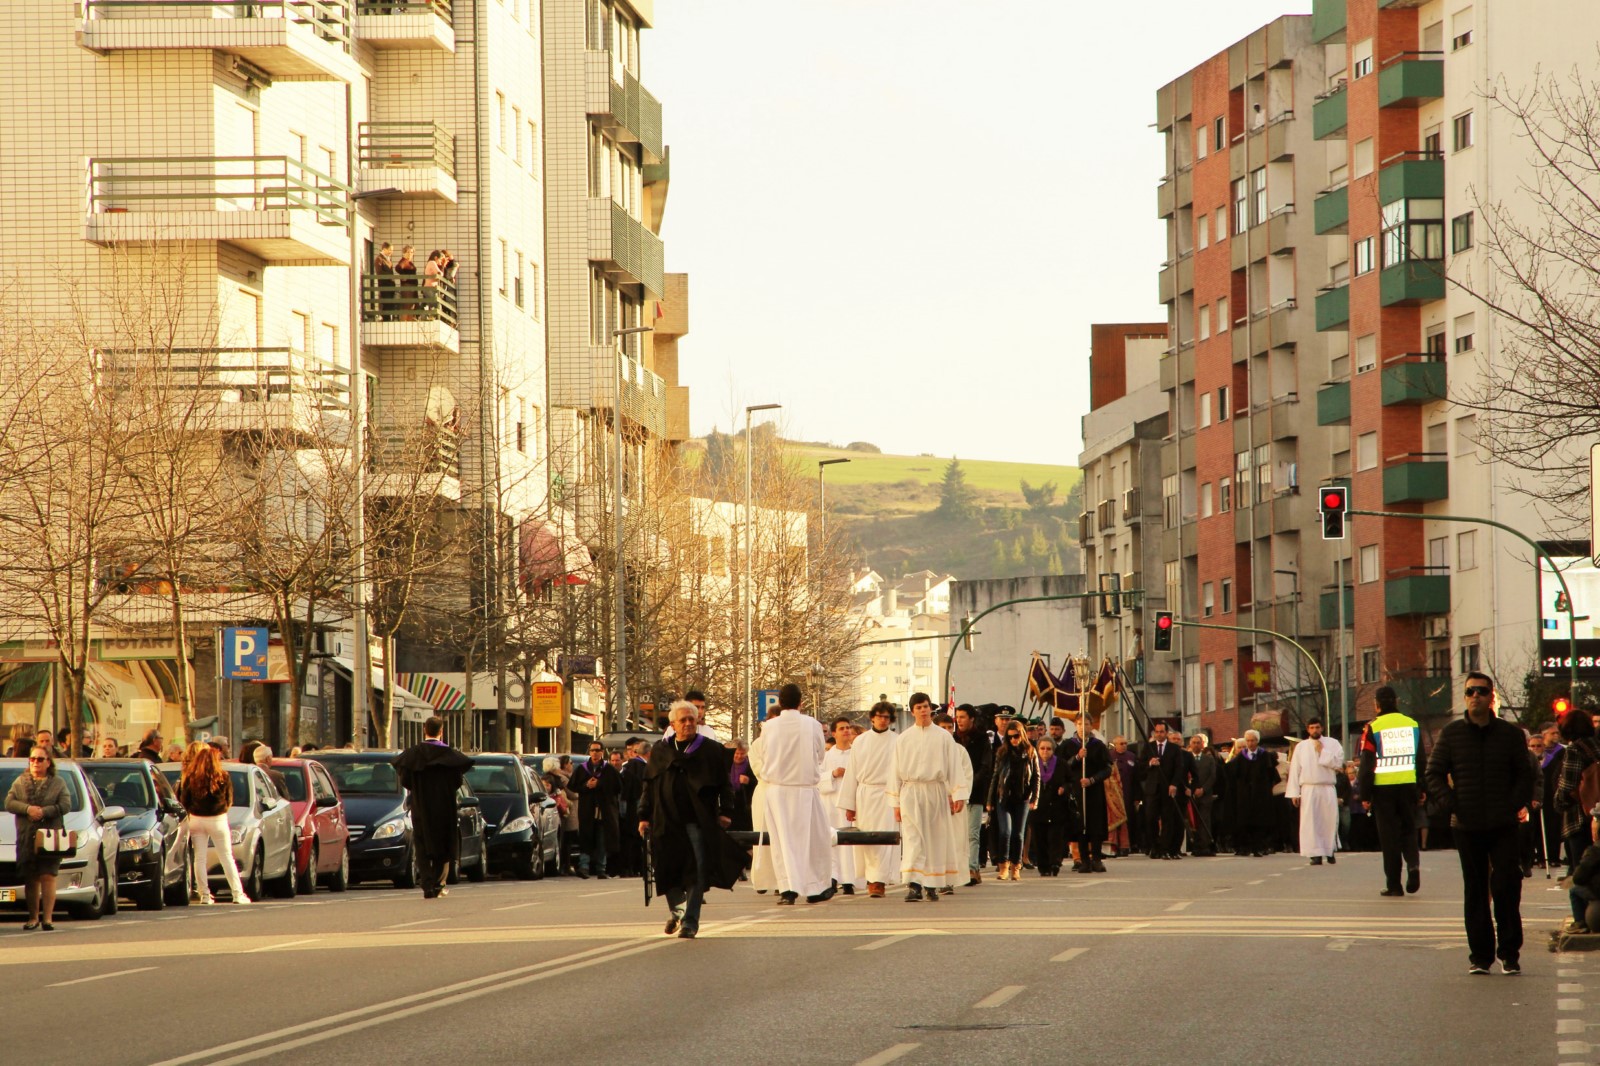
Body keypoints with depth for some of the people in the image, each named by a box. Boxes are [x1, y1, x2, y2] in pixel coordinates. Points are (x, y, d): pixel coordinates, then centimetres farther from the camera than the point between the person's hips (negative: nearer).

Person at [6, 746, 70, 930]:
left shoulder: (58, 784, 8)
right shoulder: (20, 782, 13)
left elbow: (65, 805, -3)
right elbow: (9, 803, 3)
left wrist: (44, 811, -16)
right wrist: (27, 809, -13)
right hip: (26, 837, 2)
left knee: (47, 877, -9)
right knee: (30, 879, 4)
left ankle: (47, 918, -8)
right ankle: (33, 918, 13)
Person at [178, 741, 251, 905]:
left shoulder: (190, 778, -5)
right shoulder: (223, 778, -7)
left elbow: (183, 800, -1)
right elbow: (229, 800, 2)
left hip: (196, 820, 1)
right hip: (217, 820, -1)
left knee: (200, 858, 8)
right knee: (227, 858, 6)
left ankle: (204, 894, 5)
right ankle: (237, 893, 4)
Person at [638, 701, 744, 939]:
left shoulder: (712, 750, 5)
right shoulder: (660, 751, 11)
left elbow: (724, 784, 5)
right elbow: (648, 785, 13)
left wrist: (725, 811, -7)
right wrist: (644, 816, 7)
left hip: (699, 821, -2)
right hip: (667, 820, 2)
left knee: (697, 873, -6)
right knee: (668, 870, 5)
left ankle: (690, 921, 0)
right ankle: (678, 910, 28)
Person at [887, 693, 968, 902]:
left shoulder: (944, 737, 5)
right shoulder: (903, 739, 8)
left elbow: (954, 767, 4)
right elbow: (896, 771, 9)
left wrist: (958, 795, -6)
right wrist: (896, 802, 4)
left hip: (936, 793, 0)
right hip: (911, 793, 0)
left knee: (936, 841, 4)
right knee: (912, 840, -11)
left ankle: (931, 886, 13)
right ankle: (914, 885, -19)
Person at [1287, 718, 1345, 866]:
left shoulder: (1332, 743, 8)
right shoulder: (1301, 747, 10)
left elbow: (1338, 762, -5)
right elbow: (1294, 770, 6)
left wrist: (1322, 751, -5)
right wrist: (1294, 793, -1)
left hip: (1328, 789, 0)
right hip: (1308, 789, 0)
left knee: (1330, 820, 1)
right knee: (1310, 821, -6)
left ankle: (1330, 851, 16)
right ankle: (1315, 854, -5)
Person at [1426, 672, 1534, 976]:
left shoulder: (1510, 734, 5)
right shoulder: (1451, 734, 5)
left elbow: (1524, 776, 9)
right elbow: (1435, 774, 6)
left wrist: (1515, 805, -7)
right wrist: (1450, 805, -7)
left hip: (1503, 825, -1)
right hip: (1467, 826, 1)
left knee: (1506, 887, -7)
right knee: (1475, 891, 6)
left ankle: (1510, 953, 3)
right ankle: (1480, 954, 10)